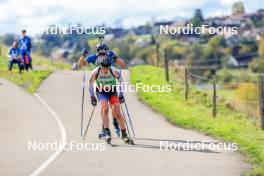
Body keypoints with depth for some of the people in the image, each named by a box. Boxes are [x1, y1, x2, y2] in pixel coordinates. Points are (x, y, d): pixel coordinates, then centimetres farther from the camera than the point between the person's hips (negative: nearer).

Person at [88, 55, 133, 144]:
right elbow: (90, 83, -6)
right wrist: (92, 96, -4)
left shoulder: (114, 71, -24)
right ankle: (107, 132, -25)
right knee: (105, 108, -27)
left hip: (113, 92, 1)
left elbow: (120, 80, -5)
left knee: (118, 113, -9)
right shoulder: (96, 72, -24)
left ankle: (124, 135, 3)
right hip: (101, 92, 0)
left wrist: (121, 94, -5)